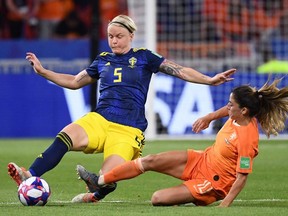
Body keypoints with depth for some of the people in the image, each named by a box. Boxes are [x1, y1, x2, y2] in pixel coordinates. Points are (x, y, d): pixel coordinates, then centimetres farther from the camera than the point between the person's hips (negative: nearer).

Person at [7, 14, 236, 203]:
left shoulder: (144, 57, 9)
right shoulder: (103, 60, 19)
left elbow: (181, 71, 7)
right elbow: (74, 82, 29)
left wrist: (209, 80, -3)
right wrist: (42, 71, 22)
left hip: (128, 130, -3)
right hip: (99, 119, 3)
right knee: (64, 137, -31)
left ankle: (95, 195, 10)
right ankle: (30, 177, -45)